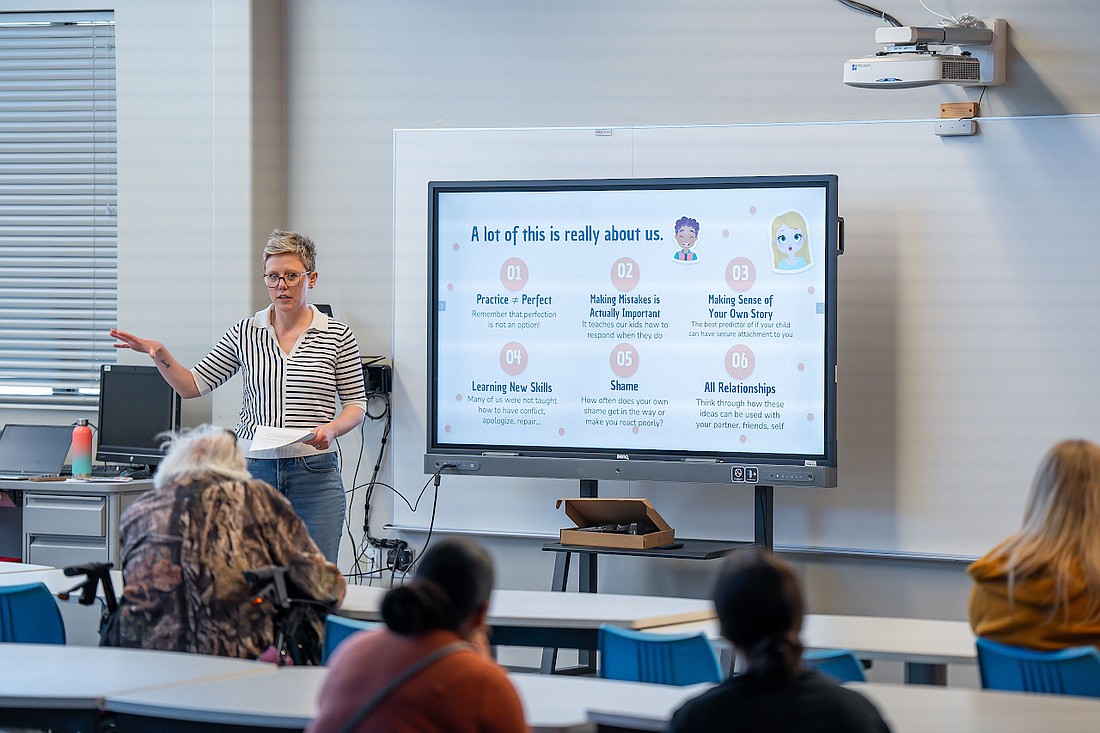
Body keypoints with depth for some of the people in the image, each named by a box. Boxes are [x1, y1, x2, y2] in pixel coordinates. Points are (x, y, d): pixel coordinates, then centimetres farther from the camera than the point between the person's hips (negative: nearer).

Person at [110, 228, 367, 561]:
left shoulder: (337, 337, 2)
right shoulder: (244, 333, 7)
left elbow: (356, 403, 6)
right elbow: (192, 386, 9)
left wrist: (331, 429, -13)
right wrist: (160, 355, -8)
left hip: (315, 474, -2)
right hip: (254, 468, 2)